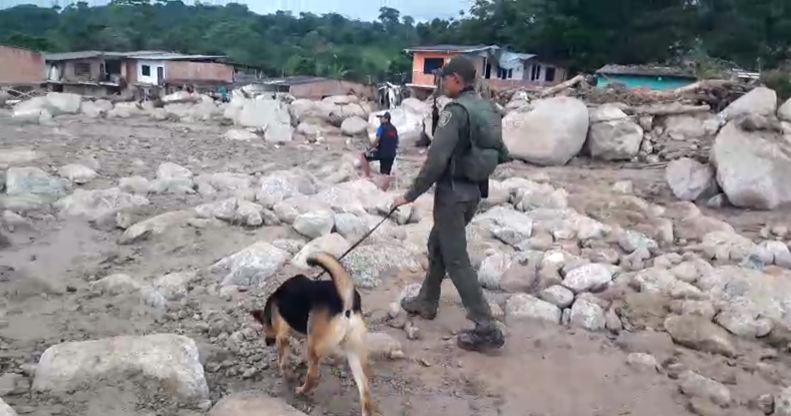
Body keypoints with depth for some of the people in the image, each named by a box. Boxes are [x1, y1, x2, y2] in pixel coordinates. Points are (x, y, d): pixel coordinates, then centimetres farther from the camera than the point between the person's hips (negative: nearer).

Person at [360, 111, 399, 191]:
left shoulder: (382, 128, -6)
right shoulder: (394, 129, 17)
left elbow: (377, 140, -15)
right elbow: (396, 143, 20)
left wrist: (369, 150, -10)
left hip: (381, 152, -7)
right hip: (391, 155, 7)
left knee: (363, 156, 8)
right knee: (386, 174, 6)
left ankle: (368, 176, 2)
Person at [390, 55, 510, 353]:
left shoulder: (455, 110, -18)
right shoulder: (488, 109, 7)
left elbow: (436, 160, -23)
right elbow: (502, 155, 13)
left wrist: (411, 195, -15)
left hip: (453, 192, -9)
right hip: (474, 191, 9)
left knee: (456, 259, -3)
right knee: (437, 245, 23)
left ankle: (486, 329, -2)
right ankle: (427, 302, 37)